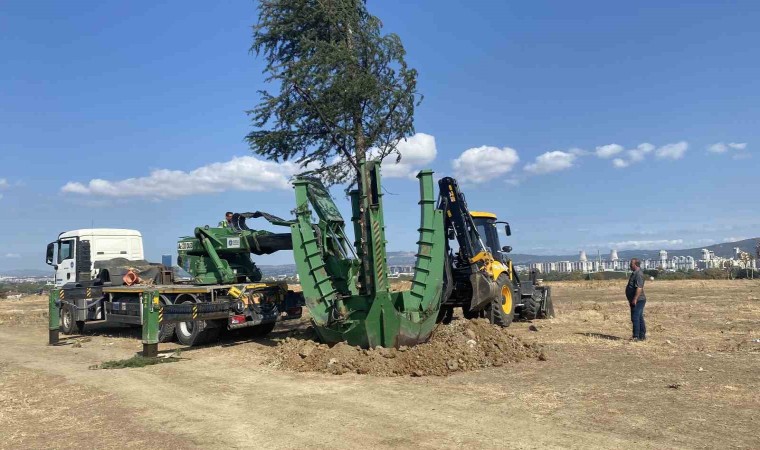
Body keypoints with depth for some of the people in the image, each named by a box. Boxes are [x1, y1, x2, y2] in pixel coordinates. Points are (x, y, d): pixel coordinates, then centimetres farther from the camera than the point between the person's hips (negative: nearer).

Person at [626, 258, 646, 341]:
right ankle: (642, 336, 19)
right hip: (637, 301, 11)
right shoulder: (634, 273, 16)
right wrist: (631, 300, 24)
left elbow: (639, 288, -26)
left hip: (638, 300, -11)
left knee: (635, 318, -10)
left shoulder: (638, 274, -18)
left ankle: (636, 336, -8)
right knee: (639, 318, 13)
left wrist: (635, 299, -26)